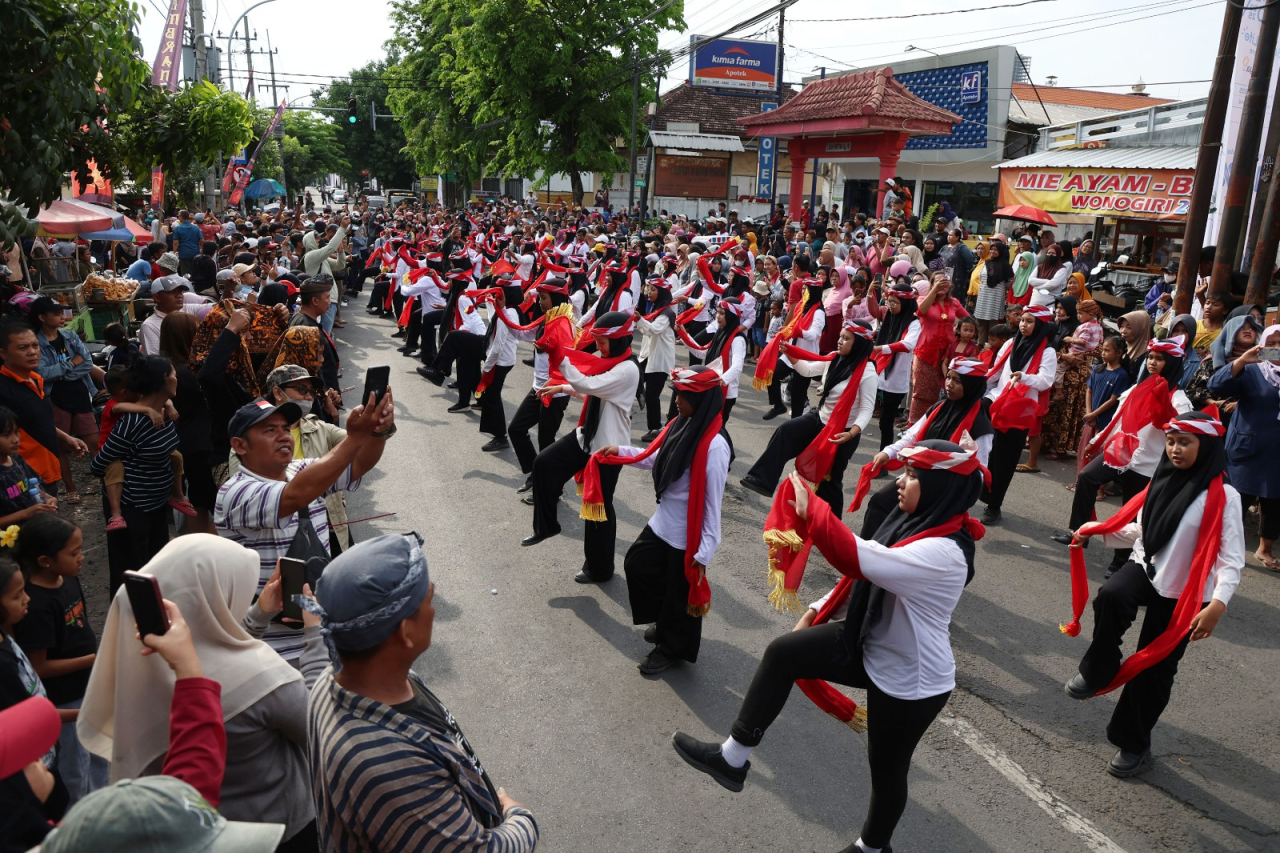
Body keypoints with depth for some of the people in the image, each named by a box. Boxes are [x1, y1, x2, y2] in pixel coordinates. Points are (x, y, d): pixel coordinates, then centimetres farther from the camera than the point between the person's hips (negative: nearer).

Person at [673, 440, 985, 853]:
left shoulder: (944, 553, -33)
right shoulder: (917, 522, -5)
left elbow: (857, 559, -44)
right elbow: (865, 572, 7)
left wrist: (810, 509, -35)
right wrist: (815, 613, 6)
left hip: (912, 680, -8)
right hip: (870, 644, 8)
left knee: (886, 766, 15)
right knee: (783, 652, -6)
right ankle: (733, 758, 4)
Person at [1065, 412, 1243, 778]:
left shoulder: (1222, 496, -13)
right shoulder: (1164, 480, 3)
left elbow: (1231, 558, -16)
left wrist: (1218, 603, -29)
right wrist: (1098, 530, 2)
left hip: (1181, 595, -3)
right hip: (1145, 568, 3)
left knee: (1154, 669, 7)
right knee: (1111, 596, -32)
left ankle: (1133, 743, 28)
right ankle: (1097, 672, -10)